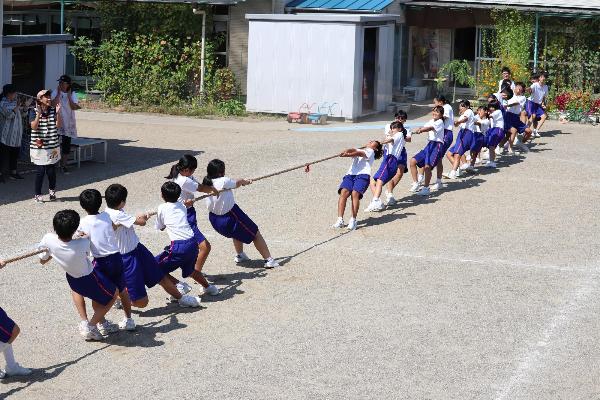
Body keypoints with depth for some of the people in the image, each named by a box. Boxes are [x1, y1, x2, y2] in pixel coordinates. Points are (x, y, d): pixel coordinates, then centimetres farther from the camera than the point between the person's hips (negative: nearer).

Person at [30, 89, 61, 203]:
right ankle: (37, 194, 7)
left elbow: (59, 125, -4)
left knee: (52, 171, 4)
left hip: (52, 146, 3)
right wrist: (39, 114, -26)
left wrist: (58, 113, -16)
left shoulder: (53, 110, 5)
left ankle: (52, 191, 27)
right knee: (40, 171, -4)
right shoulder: (34, 112, -4)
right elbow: (34, 127, -16)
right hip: (39, 147, -3)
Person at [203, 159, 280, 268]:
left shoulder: (206, 183, -4)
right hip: (230, 217, -7)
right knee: (255, 234, 11)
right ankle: (269, 260, 13)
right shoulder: (223, 181, -24)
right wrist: (245, 181, 18)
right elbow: (237, 183, -3)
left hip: (215, 220, 7)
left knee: (238, 231, 37)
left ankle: (240, 255, 51)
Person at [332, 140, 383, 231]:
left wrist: (348, 155, -21)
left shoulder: (370, 151, 18)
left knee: (355, 193, -26)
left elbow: (360, 153, -2)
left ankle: (353, 220, -24)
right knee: (343, 192, -19)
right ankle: (340, 220, -23)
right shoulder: (358, 150, 33)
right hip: (350, 174, 4)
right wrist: (346, 151, -16)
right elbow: (353, 150, 9)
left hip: (363, 175, -4)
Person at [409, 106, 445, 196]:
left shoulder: (440, 122, -7)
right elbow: (424, 127, 5)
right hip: (430, 145, 8)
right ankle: (416, 183, 10)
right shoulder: (431, 121, 18)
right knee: (413, 161, 0)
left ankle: (426, 188, -11)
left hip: (437, 145, -8)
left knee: (427, 166, -22)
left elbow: (431, 128, -24)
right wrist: (419, 130, -18)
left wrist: (420, 130, -40)